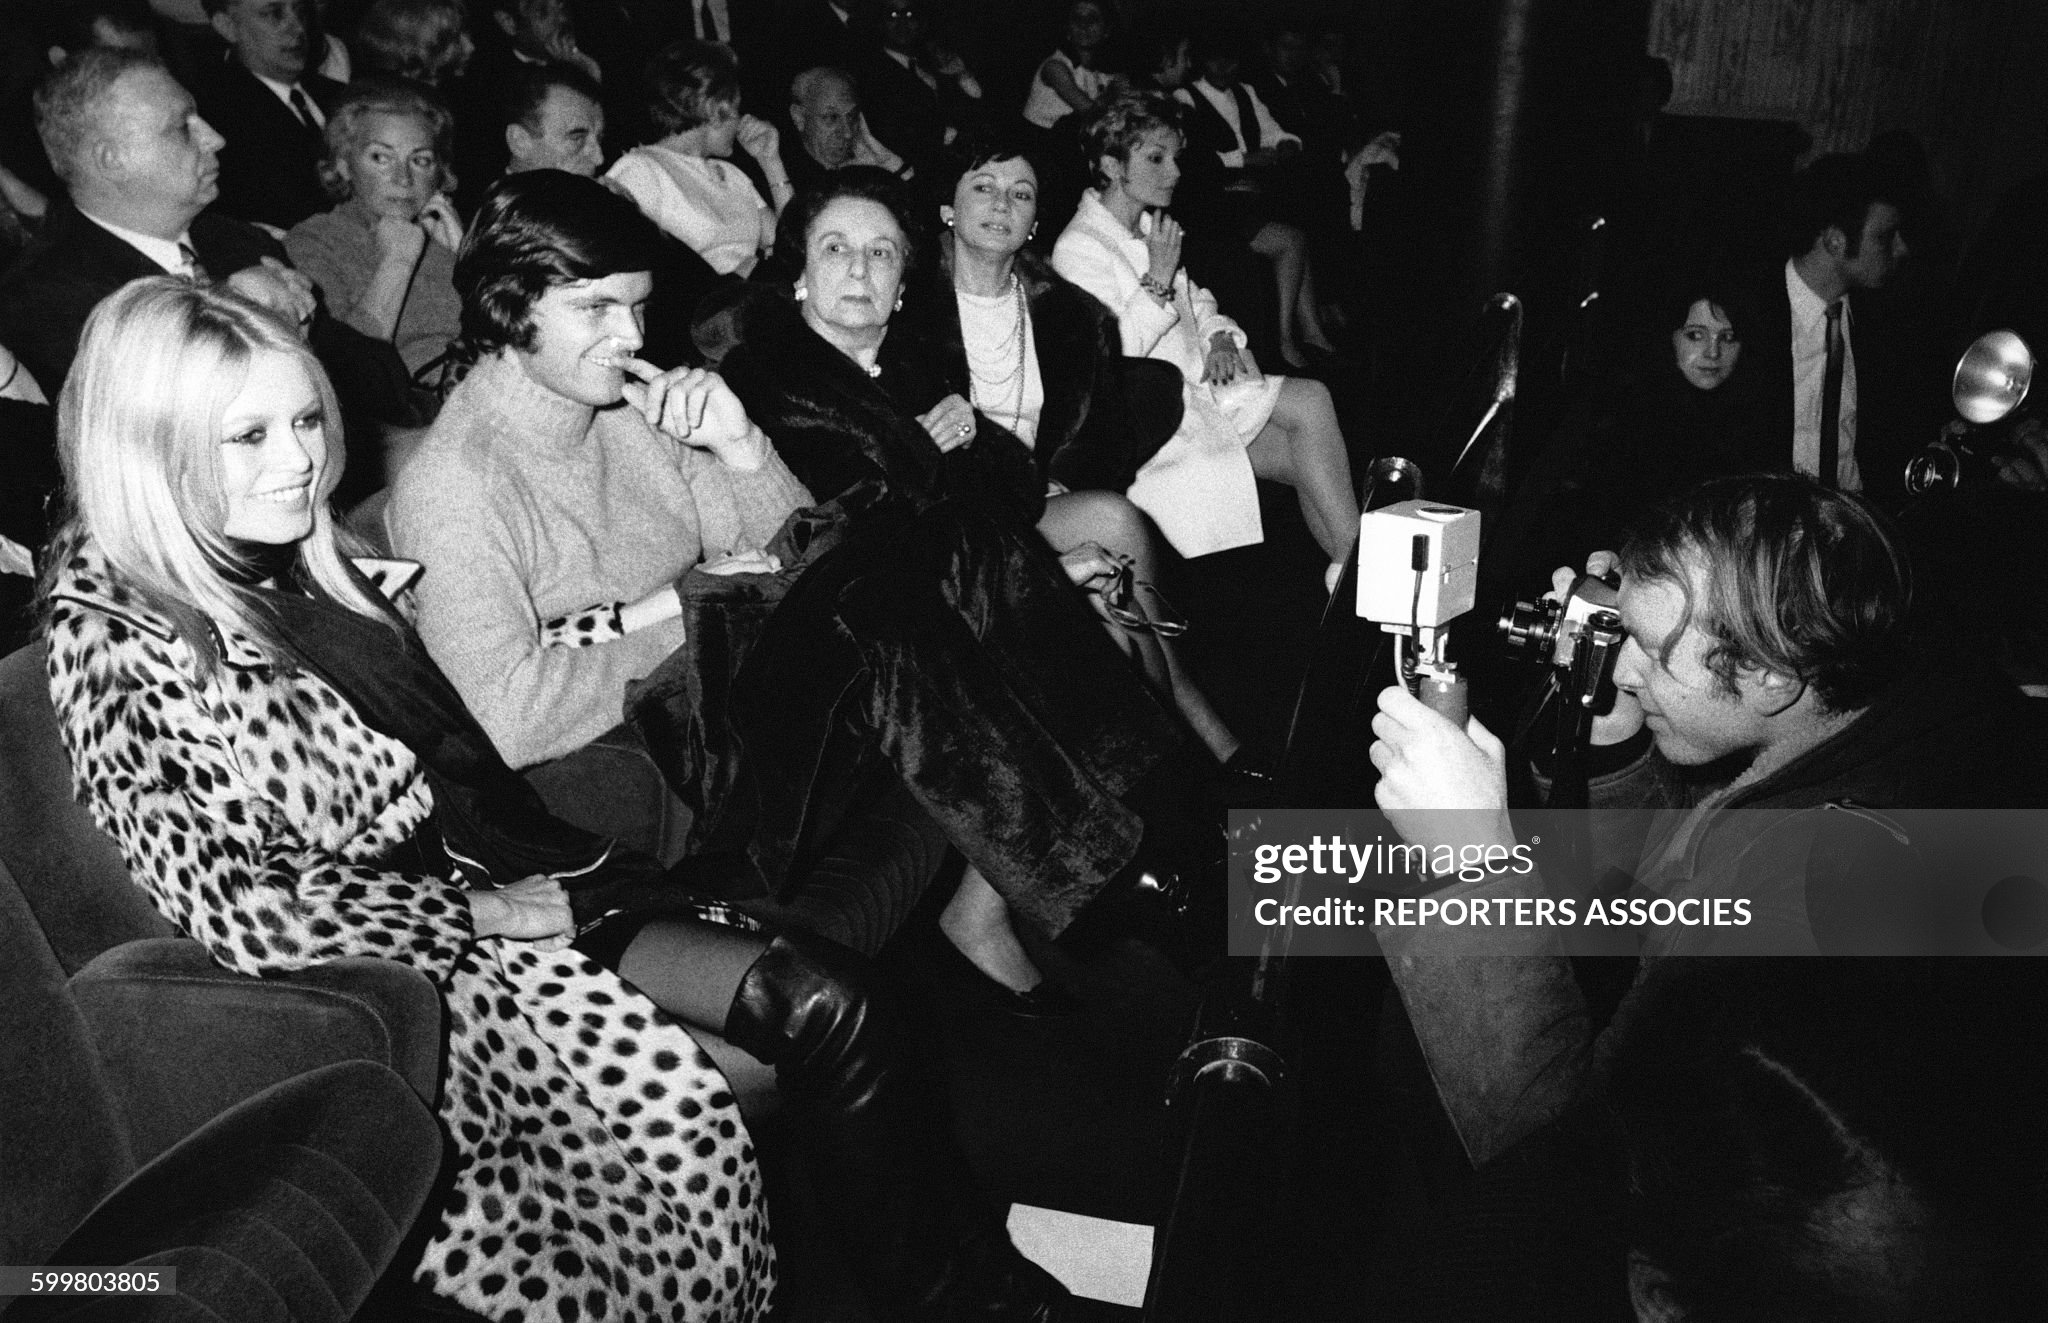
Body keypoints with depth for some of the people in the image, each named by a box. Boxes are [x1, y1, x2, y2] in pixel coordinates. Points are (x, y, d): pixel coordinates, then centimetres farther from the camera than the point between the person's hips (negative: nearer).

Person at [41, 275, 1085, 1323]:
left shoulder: (295, 567, 11)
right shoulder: (119, 647, -13)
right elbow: (241, 911, -17)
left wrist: (548, 857, 1)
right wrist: (481, 910, -14)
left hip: (485, 888, 7)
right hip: (403, 961, -7)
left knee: (822, 1003, -12)